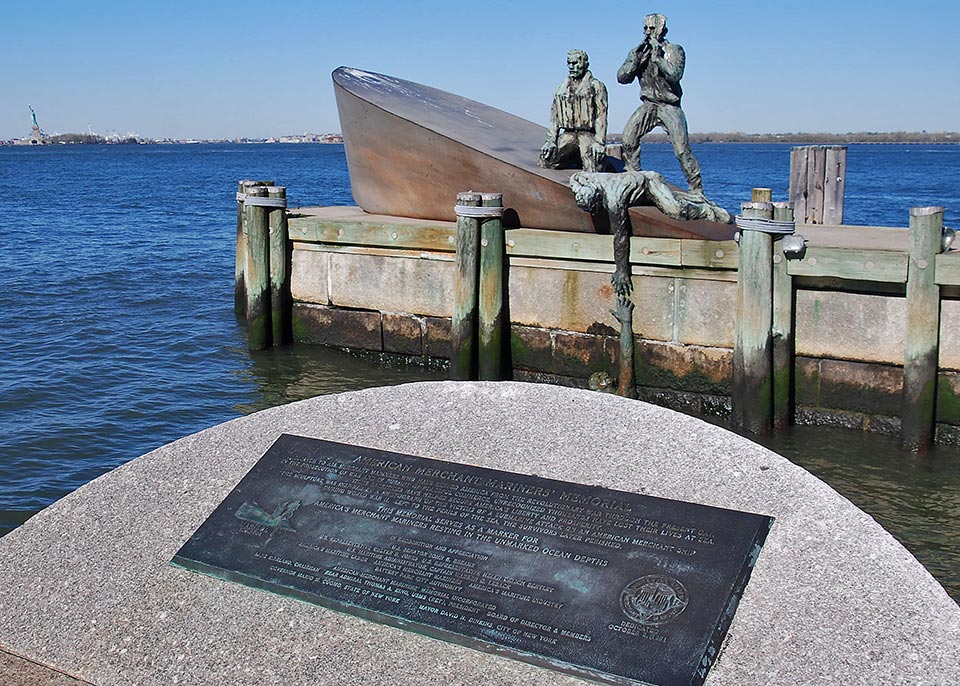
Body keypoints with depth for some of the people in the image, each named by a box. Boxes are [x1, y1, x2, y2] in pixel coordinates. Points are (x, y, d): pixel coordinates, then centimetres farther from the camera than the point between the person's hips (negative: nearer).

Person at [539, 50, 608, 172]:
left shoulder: (596, 86, 0)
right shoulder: (561, 88, 15)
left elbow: (601, 116, -7)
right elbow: (554, 116, 14)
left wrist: (599, 142, -17)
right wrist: (550, 140, 2)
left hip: (587, 135, -4)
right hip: (567, 135, 5)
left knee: (592, 171, -21)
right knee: (546, 161, -13)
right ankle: (575, 159, 11)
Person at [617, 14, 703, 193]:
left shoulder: (674, 50, -6)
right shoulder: (637, 52, 5)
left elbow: (675, 75, -22)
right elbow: (622, 78, -5)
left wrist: (658, 57, -25)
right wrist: (637, 59, -16)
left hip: (670, 106, -3)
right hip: (648, 105, 3)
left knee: (682, 150, -9)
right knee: (628, 136, -18)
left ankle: (696, 188, 1)